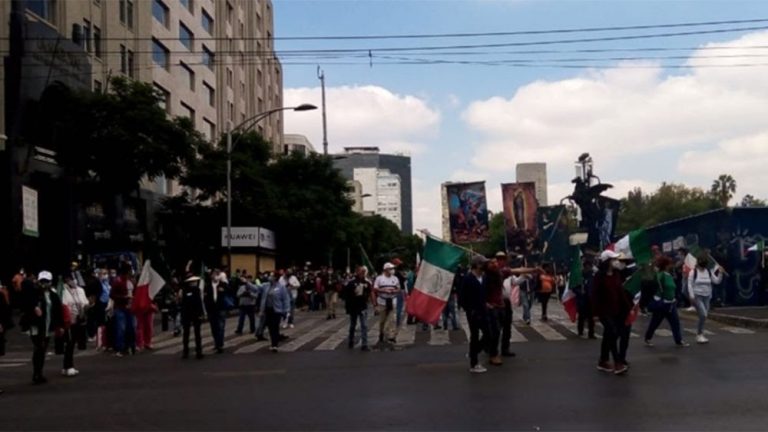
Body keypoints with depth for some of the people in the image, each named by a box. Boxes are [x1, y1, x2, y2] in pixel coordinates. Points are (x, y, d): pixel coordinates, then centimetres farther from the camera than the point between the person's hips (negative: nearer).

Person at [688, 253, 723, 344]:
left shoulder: (709, 272, 6)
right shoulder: (693, 272, -6)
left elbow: (717, 281, 5)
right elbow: (690, 285, -7)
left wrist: (720, 273, -11)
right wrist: (692, 296, -14)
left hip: (706, 297, 5)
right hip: (697, 296, -5)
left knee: (704, 317, 9)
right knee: (703, 315, -18)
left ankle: (699, 335, 21)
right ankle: (700, 334, -6)